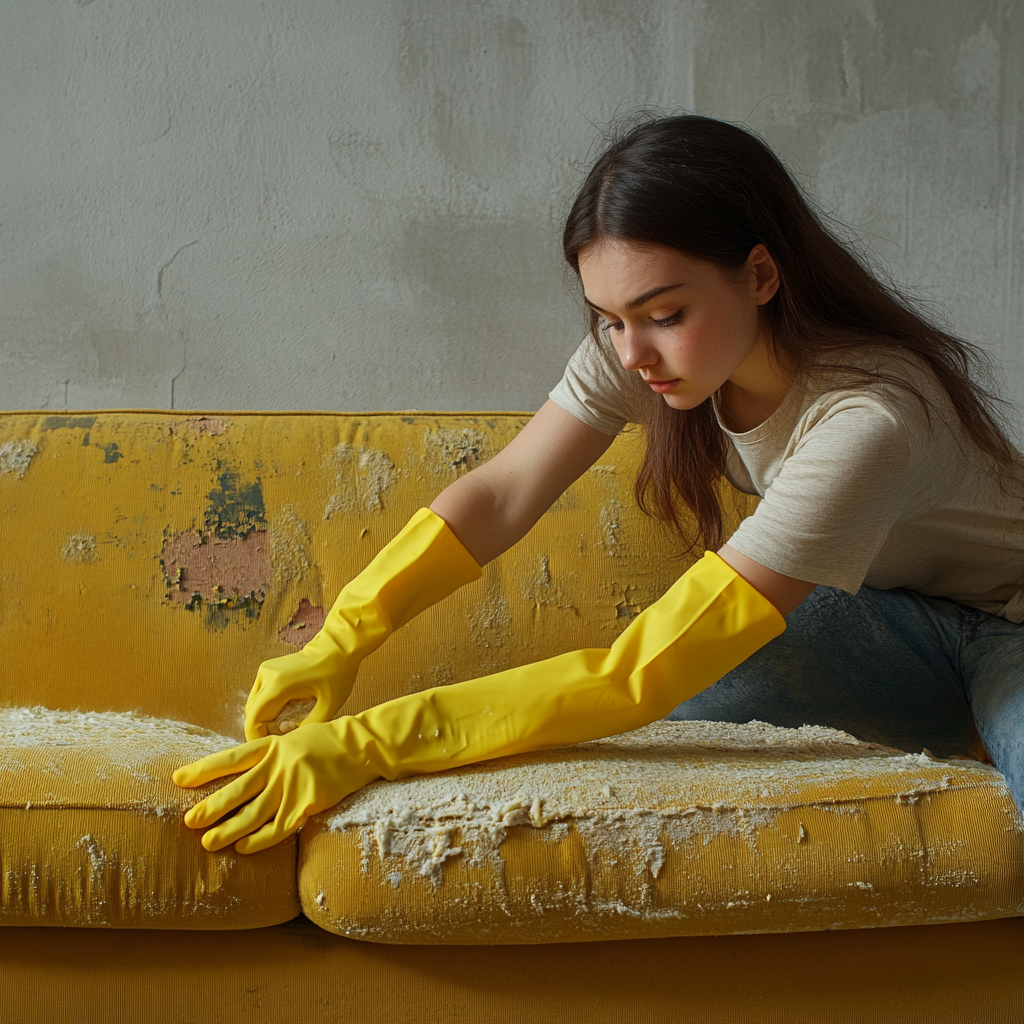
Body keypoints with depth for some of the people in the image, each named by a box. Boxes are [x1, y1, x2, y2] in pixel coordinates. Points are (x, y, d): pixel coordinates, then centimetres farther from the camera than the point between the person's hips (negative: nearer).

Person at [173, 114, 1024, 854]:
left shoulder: (870, 418, -37)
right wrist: (337, 643, -29)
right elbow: (501, 494, -15)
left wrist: (370, 745, -42)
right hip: (888, 620, 6)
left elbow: (643, 672, -40)